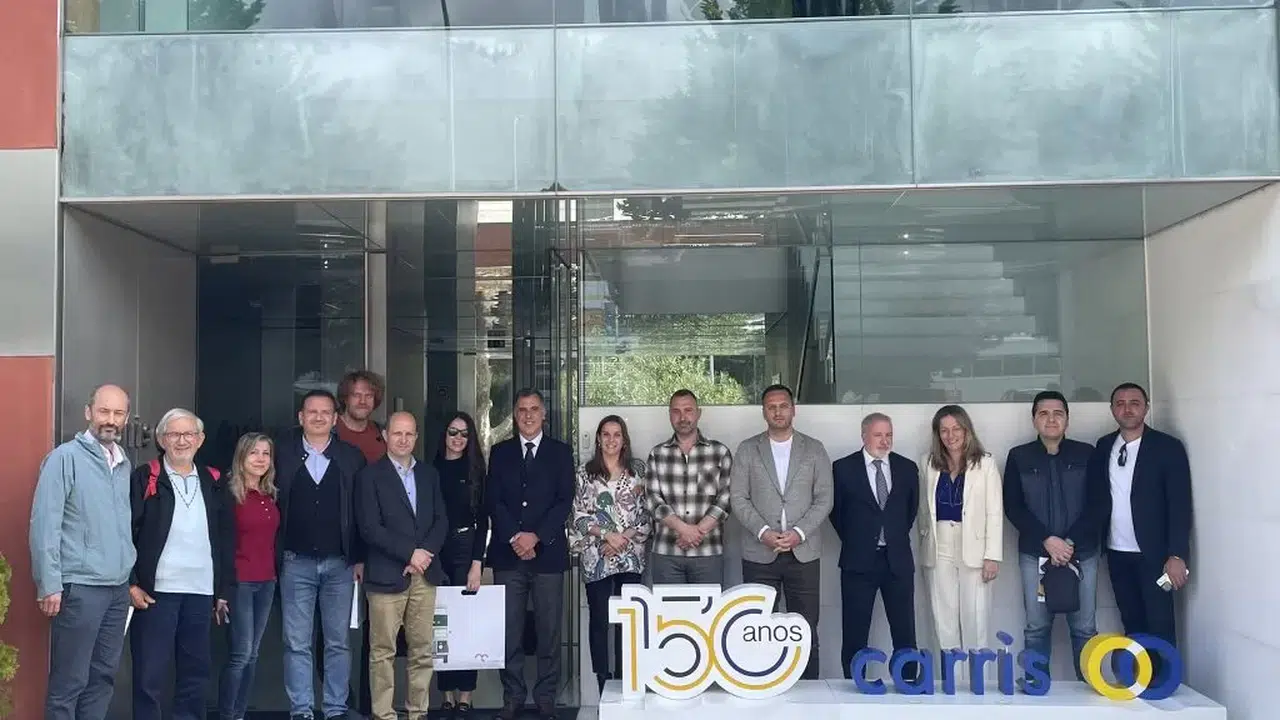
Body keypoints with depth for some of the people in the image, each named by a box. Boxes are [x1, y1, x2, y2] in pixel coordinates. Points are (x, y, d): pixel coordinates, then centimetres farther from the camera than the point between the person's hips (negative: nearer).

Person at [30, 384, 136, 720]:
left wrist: (131, 575, 12)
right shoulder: (65, 457, -8)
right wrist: (49, 585, -15)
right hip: (80, 588, -6)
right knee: (69, 682, 0)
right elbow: (45, 524, -11)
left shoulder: (125, 464, 12)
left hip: (118, 588, 6)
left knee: (103, 676, 11)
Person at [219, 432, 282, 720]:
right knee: (240, 654, -6)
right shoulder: (230, 494, -9)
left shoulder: (270, 495, 11)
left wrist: (275, 572, 11)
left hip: (266, 581, 6)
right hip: (239, 581, -6)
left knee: (252, 655, 9)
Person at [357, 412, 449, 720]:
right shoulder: (370, 475, -1)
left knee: (424, 649, 6)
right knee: (383, 651, -1)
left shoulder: (429, 474, 14)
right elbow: (370, 527, -9)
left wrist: (425, 553, -6)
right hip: (387, 575, -4)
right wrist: (410, 553, -12)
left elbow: (441, 520, 10)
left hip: (424, 574, 4)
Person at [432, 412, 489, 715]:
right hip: (434, 551, 1)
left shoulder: (475, 469, 3)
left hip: (466, 549, -1)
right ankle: (446, 694, 12)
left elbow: (482, 519, -1)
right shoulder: (431, 469, 5)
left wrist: (477, 563, -9)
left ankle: (465, 696, 5)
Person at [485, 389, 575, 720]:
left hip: (547, 553, -1)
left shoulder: (560, 452, 7)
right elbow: (492, 500, 4)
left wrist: (536, 537, -11)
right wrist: (514, 537, -10)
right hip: (507, 554, 1)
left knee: (549, 631, 1)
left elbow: (564, 501, -1)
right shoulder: (500, 452, 12)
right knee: (509, 631, 2)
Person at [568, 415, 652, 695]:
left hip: (631, 555, 1)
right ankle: (603, 686, 9)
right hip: (597, 556, -1)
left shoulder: (638, 470, 7)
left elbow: (647, 512, 5)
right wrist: (607, 535, -12)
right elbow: (580, 515, -1)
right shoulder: (585, 471, 3)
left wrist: (627, 536, -8)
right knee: (599, 620, 2)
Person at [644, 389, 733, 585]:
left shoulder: (720, 452, 6)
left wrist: (698, 531, -11)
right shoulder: (657, 455, 9)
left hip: (709, 553, -1)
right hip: (665, 554, 1)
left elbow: (725, 500, 0)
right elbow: (654, 500, 1)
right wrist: (684, 528, -12)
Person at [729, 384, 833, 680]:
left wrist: (799, 532, -10)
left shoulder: (814, 450, 7)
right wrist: (763, 531, -12)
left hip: (804, 553, 0)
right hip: (759, 553, 0)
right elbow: (738, 497, 1)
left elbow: (824, 498, 3)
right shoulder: (747, 450, 6)